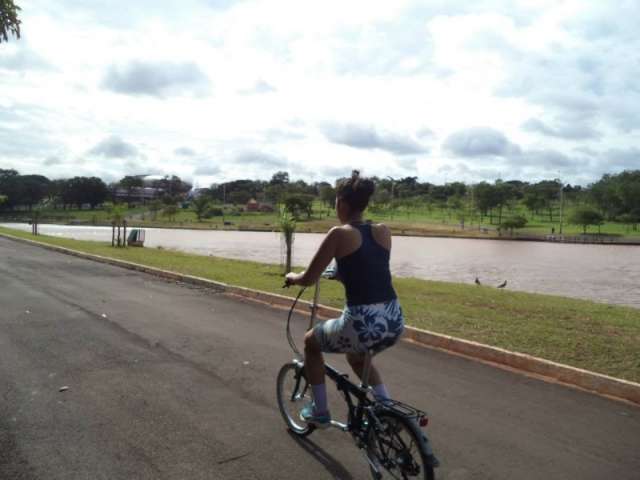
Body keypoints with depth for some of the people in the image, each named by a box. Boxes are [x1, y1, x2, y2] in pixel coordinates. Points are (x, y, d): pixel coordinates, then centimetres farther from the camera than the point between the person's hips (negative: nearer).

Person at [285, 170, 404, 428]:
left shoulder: (339, 234, -7)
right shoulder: (383, 231, 9)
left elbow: (308, 279, -2)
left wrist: (292, 276, 20)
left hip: (362, 324, -6)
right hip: (394, 321, 6)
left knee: (311, 341, 26)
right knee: (357, 357, 38)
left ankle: (320, 412, 32)